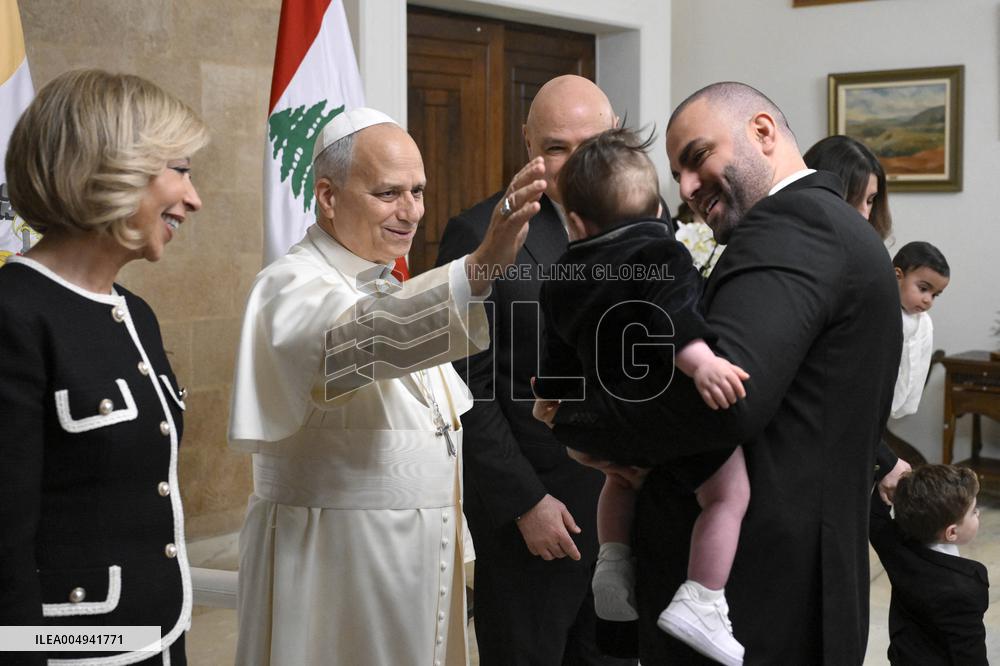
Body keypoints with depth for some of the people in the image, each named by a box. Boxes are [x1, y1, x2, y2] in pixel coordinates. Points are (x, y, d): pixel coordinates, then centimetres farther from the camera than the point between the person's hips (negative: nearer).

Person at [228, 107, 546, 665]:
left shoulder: (400, 293, 13)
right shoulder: (293, 288, -14)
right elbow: (362, 340, -38)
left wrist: (458, 555, 15)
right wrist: (478, 269, -51)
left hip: (424, 565, 8)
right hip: (334, 568, -8)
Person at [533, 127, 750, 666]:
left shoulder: (562, 282, 10)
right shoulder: (659, 252, -10)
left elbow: (560, 353, 22)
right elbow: (671, 313, -32)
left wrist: (547, 395, 41)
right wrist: (701, 361, -45)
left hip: (614, 410, 7)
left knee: (623, 476, 35)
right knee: (729, 495, 1)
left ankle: (613, 564, 23)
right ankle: (698, 604, -10)